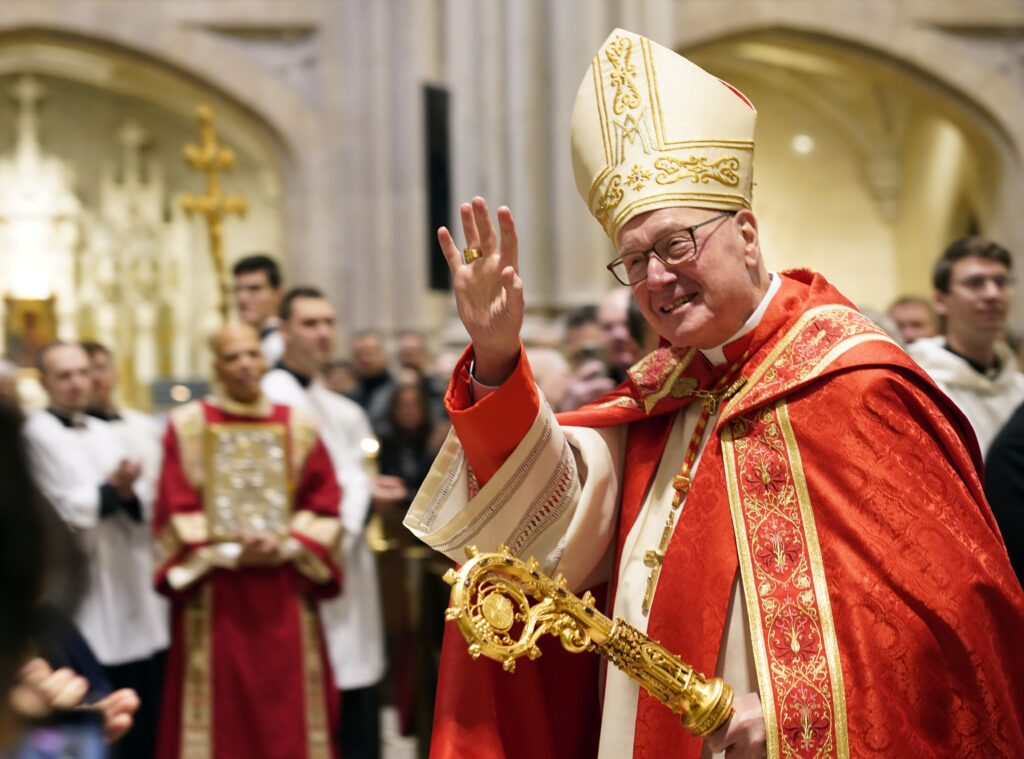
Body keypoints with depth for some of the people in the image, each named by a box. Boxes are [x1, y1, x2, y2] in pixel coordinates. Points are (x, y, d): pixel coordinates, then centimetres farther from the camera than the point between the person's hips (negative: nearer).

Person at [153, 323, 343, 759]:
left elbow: (323, 503, 5)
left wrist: (287, 547, -10)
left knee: (288, 706, 3)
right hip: (214, 592, -2)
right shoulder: (186, 426, 2)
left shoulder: (298, 427, 9)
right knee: (221, 709, -1)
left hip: (284, 592, 2)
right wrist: (230, 553, -14)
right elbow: (177, 510, -3)